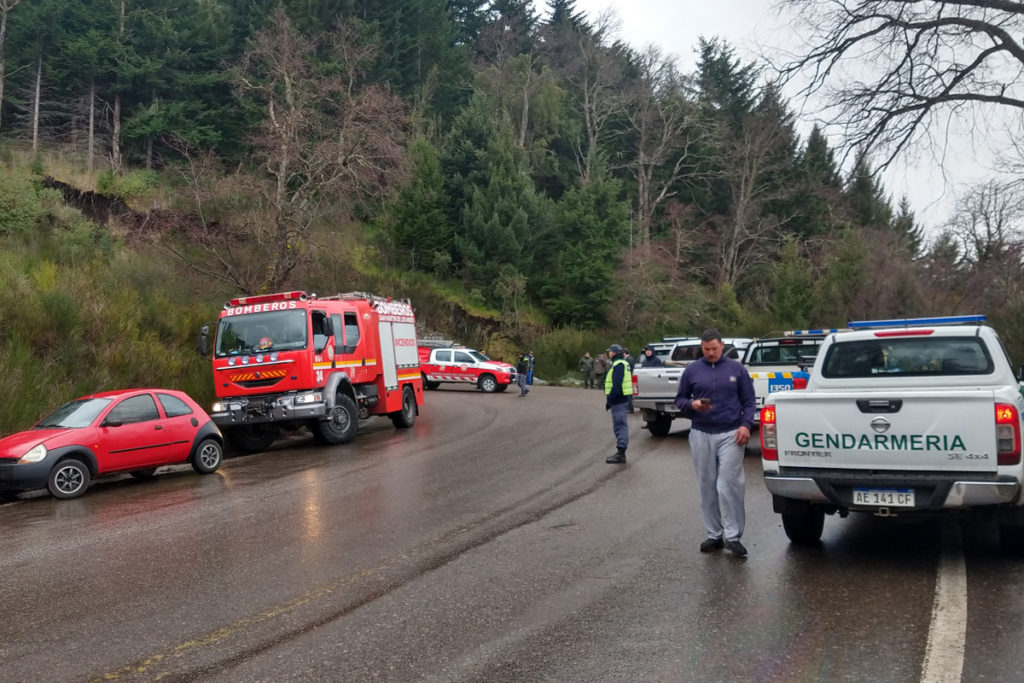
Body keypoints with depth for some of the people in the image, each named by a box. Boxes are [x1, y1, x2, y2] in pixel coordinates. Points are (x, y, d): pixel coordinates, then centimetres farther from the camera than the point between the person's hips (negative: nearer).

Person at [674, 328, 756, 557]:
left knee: (729, 484, -9)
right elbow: (679, 399, 12)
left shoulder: (737, 369, 6)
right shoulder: (692, 370, 7)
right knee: (707, 486, 7)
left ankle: (732, 536, -3)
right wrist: (692, 405, -10)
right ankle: (714, 535, 16)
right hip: (701, 435, 2)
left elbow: (748, 401, 7)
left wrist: (746, 425, -8)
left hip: (730, 435, -2)